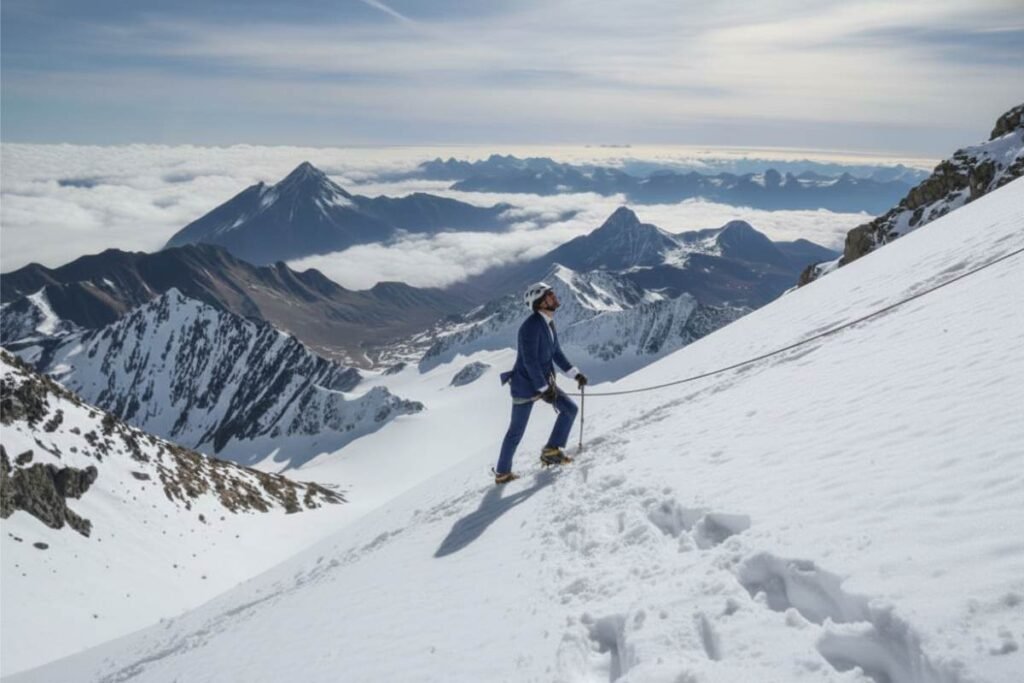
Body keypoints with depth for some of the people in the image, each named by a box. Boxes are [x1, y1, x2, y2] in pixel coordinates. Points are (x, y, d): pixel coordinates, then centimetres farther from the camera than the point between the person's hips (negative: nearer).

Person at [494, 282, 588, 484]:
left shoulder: (549, 324, 5)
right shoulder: (531, 325, -24)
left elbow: (557, 353, 14)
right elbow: (529, 361, -26)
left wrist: (575, 373, 8)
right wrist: (544, 389, -23)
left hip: (544, 382, 9)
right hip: (526, 384, -9)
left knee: (570, 409, 5)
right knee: (517, 431, 2)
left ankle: (551, 451, 15)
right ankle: (502, 473, 19)